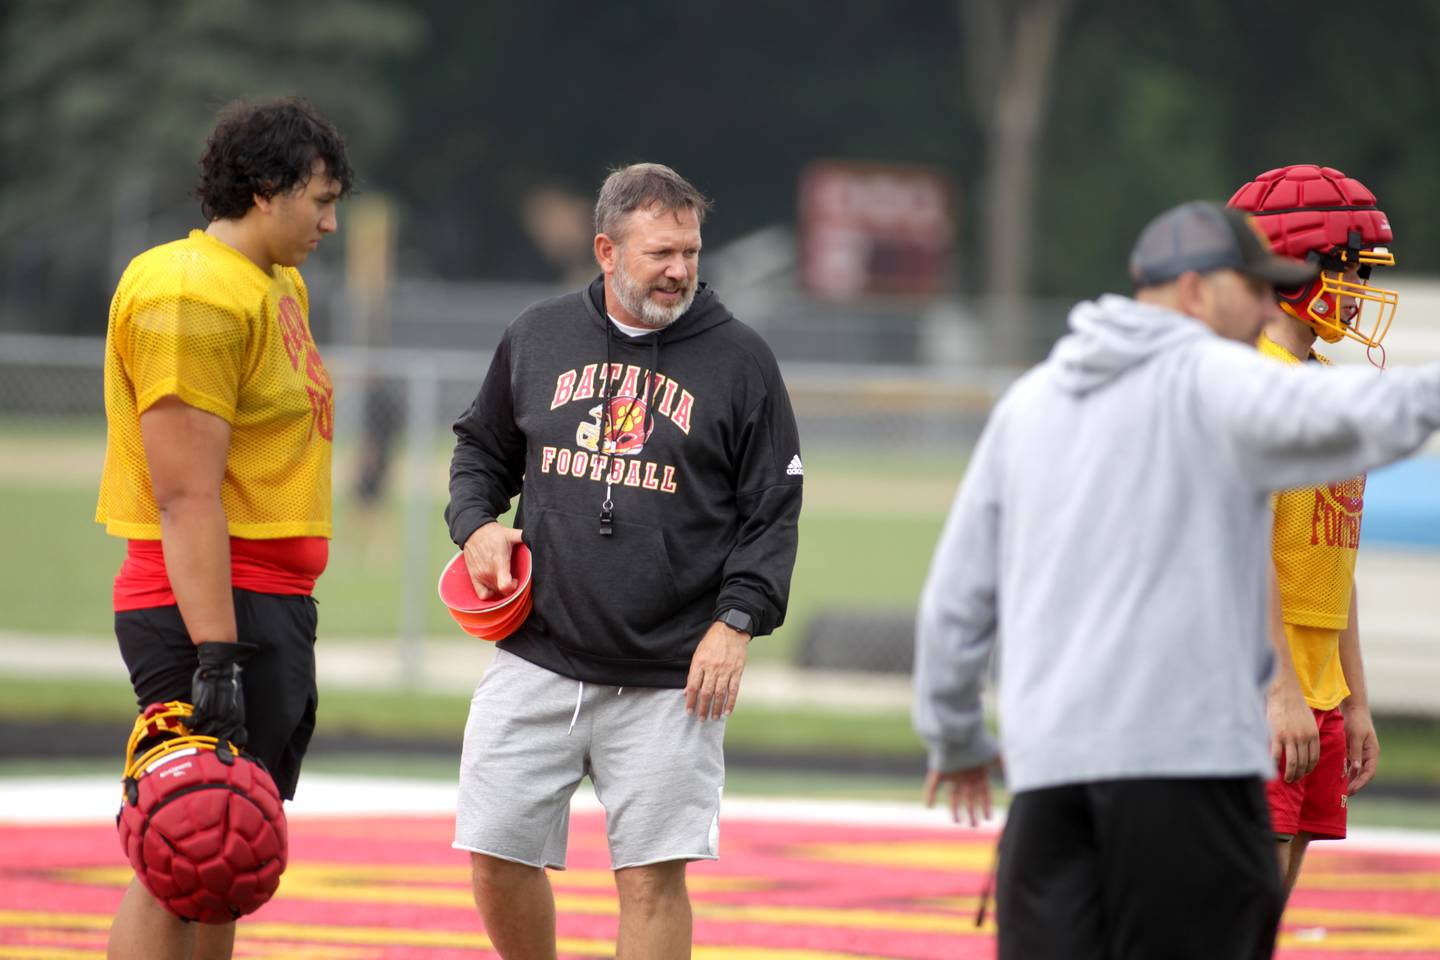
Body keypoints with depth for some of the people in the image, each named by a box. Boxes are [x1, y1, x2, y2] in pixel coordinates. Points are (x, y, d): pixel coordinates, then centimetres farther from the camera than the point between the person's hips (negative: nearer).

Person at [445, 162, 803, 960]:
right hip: (537, 661, 3)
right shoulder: (537, 337, 8)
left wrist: (737, 621, -8)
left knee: (652, 878, -4)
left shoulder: (739, 359, 1)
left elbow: (773, 507, 2)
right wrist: (476, 523, 3)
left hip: (670, 680, -3)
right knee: (497, 856, 2)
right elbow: (482, 449, 23)